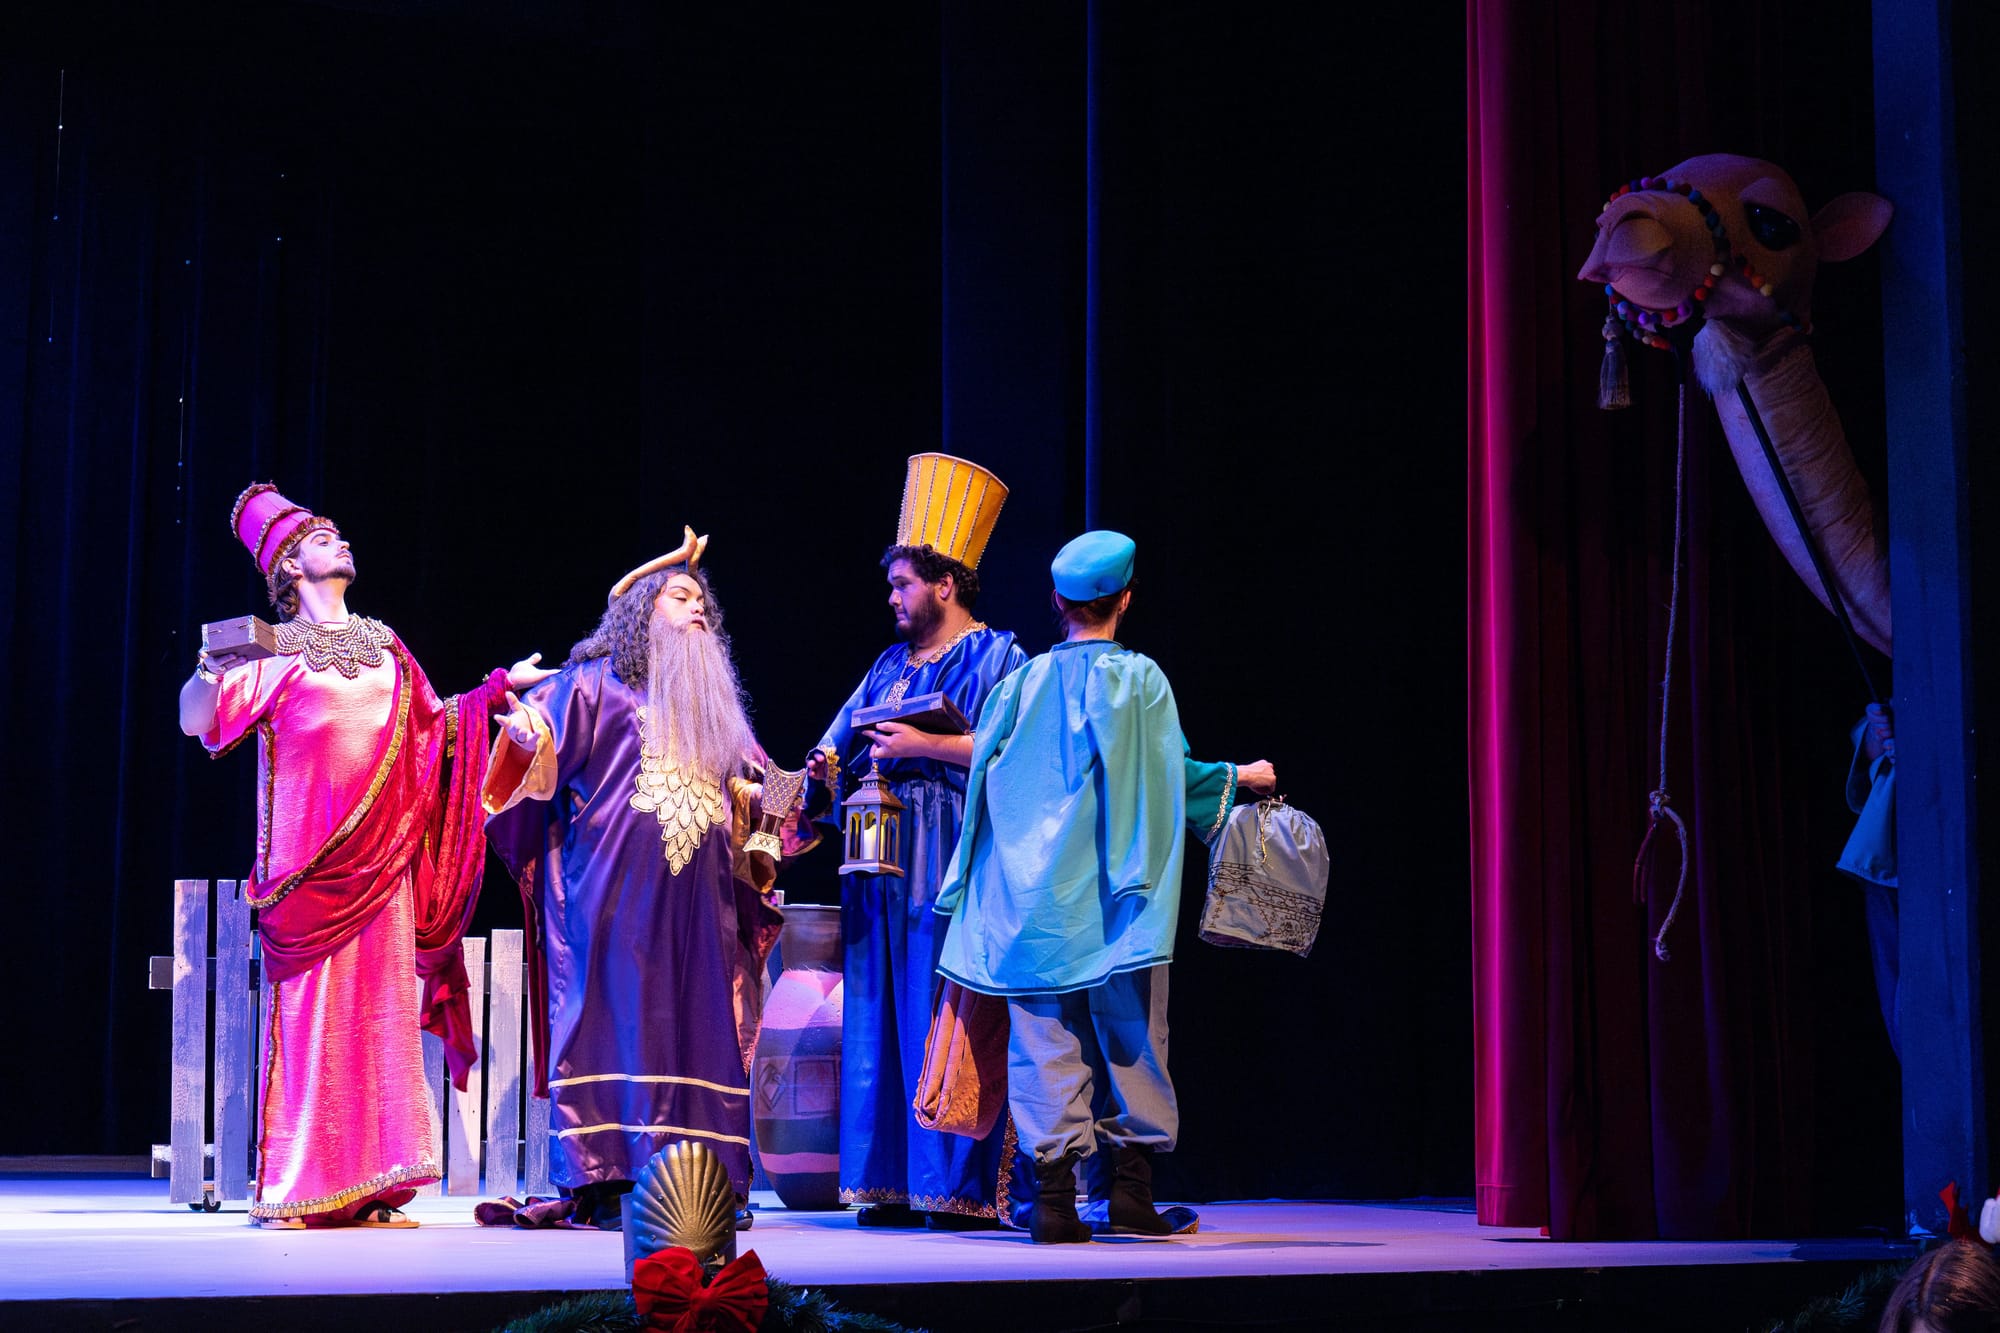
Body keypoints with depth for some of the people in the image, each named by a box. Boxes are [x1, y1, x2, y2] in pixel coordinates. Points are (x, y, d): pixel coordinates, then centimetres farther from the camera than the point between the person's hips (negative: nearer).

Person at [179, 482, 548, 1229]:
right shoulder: (275, 651, 2)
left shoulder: (384, 646, 17)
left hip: (383, 857, 5)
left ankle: (370, 1186, 4)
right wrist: (209, 669, -24)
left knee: (380, 1006, 1)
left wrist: (498, 689, 23)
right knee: (311, 1006, -6)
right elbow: (195, 721, -6)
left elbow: (430, 724, 24)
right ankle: (299, 1189, -2)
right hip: (310, 857, -4)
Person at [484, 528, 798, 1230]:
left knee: (696, 1025, 0)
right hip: (616, 892, -5)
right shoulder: (598, 681, 8)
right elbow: (537, 738, -3)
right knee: (617, 1019, -9)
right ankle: (607, 1181, -8)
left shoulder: (714, 701, 24)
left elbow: (746, 787, 26)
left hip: (698, 896, 5)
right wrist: (530, 738, -25)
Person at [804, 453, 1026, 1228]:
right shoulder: (891, 666, 21)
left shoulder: (996, 657, -1)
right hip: (884, 858, 7)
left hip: (954, 861, -7)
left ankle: (966, 1186, -6)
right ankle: (893, 1182, 5)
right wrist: (829, 765, -2)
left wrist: (925, 746, -15)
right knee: (882, 1015, 3)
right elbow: (846, 741, 19)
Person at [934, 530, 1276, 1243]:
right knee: (1127, 1039, 6)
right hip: (1108, 897, -3)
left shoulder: (1022, 681, 6)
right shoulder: (1136, 678, -4)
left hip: (1030, 894, 3)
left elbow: (988, 780, 9)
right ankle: (1130, 1193, 7)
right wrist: (1236, 777, 16)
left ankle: (1053, 1199, -2)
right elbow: (1171, 773, -1)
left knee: (1045, 1045, 3)